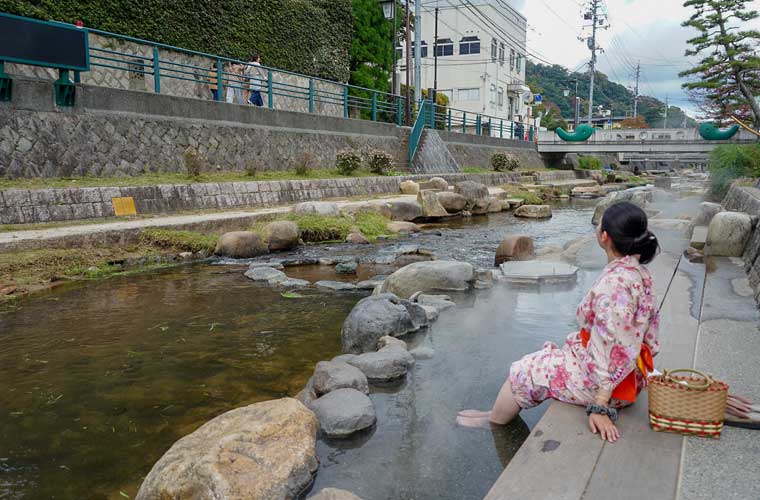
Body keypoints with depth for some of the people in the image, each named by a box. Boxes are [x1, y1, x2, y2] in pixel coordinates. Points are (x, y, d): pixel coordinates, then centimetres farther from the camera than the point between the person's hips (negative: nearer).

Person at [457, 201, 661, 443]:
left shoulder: (613, 283, -30)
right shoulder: (638, 271, -1)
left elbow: (614, 352, -30)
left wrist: (600, 406, -26)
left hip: (605, 381, -9)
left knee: (523, 373, 8)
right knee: (549, 354, 24)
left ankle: (494, 421, 37)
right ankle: (499, 414, 39)